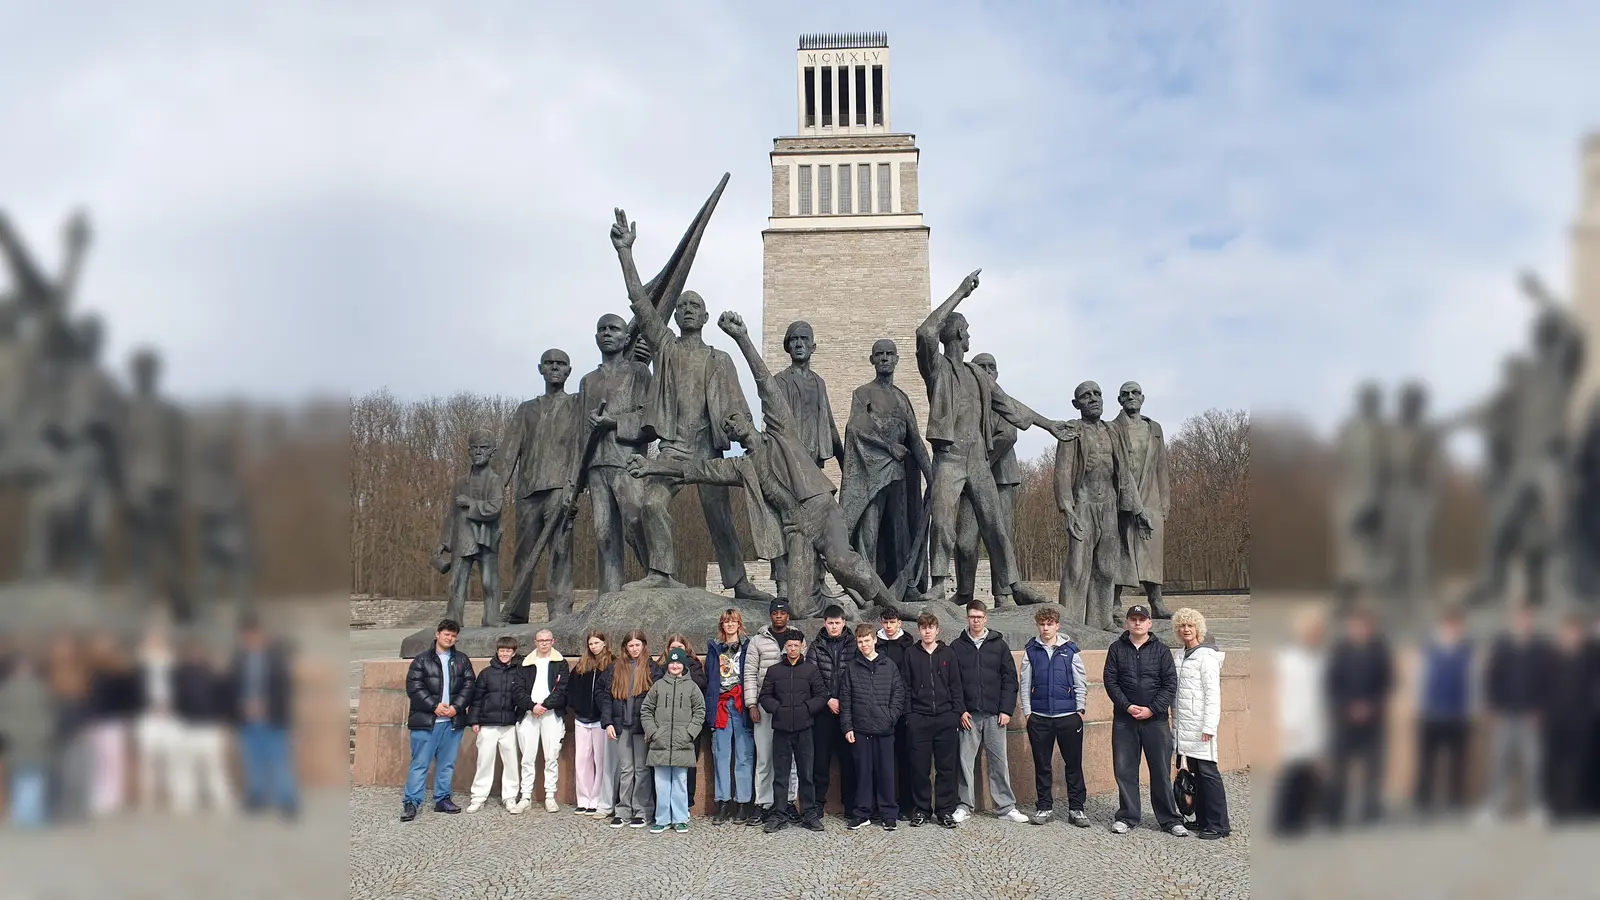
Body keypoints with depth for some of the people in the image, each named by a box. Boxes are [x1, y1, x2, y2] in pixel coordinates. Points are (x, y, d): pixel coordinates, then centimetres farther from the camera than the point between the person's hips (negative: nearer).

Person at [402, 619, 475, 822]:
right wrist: (434, 705, -14)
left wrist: (456, 706, -9)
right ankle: (412, 802, 2)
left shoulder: (462, 660, 11)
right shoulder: (422, 660, 1)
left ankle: (442, 799, 21)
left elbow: (469, 684, 5)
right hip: (426, 720, -4)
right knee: (420, 763, -3)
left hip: (453, 720, 4)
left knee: (447, 763, 11)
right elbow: (414, 687, -7)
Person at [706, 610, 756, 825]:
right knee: (721, 755, 1)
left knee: (744, 755, -4)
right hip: (720, 704, 3)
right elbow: (709, 677, 14)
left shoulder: (748, 645, 8)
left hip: (741, 704, -3)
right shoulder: (714, 647, 16)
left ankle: (743, 803, 0)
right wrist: (710, 707, 5)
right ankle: (723, 803, 5)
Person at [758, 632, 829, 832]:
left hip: (804, 729, -1)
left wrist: (807, 708, -9)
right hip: (781, 728, 1)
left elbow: (822, 695, 2)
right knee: (780, 774, 5)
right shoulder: (774, 671, 8)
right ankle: (780, 815, 11)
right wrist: (777, 708, -5)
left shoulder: (811, 669, 4)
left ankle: (809, 814, 12)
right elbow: (764, 696, 9)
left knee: (806, 773, 4)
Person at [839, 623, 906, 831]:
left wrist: (891, 718, -7)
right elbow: (845, 700, 5)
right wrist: (847, 727, -2)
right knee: (863, 771, 5)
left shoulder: (890, 666, 4)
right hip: (860, 729, 1)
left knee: (886, 771, 3)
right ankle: (862, 813, 14)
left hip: (885, 729, -1)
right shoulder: (851, 669, 6)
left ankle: (889, 814, 12)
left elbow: (899, 695, 4)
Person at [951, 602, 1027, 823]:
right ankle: (965, 805, 12)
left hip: (995, 714, 0)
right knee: (965, 761, 2)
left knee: (999, 761, 4)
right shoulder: (957, 647, 4)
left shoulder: (998, 644, 6)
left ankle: (1005, 806, 11)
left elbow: (1010, 679, 4)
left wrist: (1006, 709, -4)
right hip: (968, 715, 0)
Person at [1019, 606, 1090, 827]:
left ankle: (1076, 808, 13)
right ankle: (1043, 807, 17)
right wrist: (1027, 711, 2)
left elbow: (1081, 682, 5)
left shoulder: (1070, 650, 2)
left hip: (1068, 716, -1)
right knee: (1042, 765, 7)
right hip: (1039, 717, 1)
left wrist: (1080, 710, 0)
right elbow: (1024, 684, 6)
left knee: (1074, 764, 4)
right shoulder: (1031, 651, 4)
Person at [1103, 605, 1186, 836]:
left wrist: (1152, 709, -10)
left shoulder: (1161, 650, 5)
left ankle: (1170, 819, 11)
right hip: (1124, 719, 1)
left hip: (1155, 719, -1)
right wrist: (1127, 706, -11)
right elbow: (1110, 680, 2)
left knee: (1161, 771, 2)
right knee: (1125, 771, 4)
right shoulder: (1117, 649, 7)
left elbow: (1170, 683, 0)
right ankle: (1127, 817, 15)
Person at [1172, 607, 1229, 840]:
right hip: (1183, 725, 7)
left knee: (1208, 772, -6)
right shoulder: (1177, 656, 14)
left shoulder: (1206, 656, -7)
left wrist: (1209, 727, -16)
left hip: (1200, 724, -7)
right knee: (1195, 772, 11)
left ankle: (1218, 825, -3)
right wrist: (1175, 720, 13)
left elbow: (1213, 694, -11)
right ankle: (1202, 819, 18)